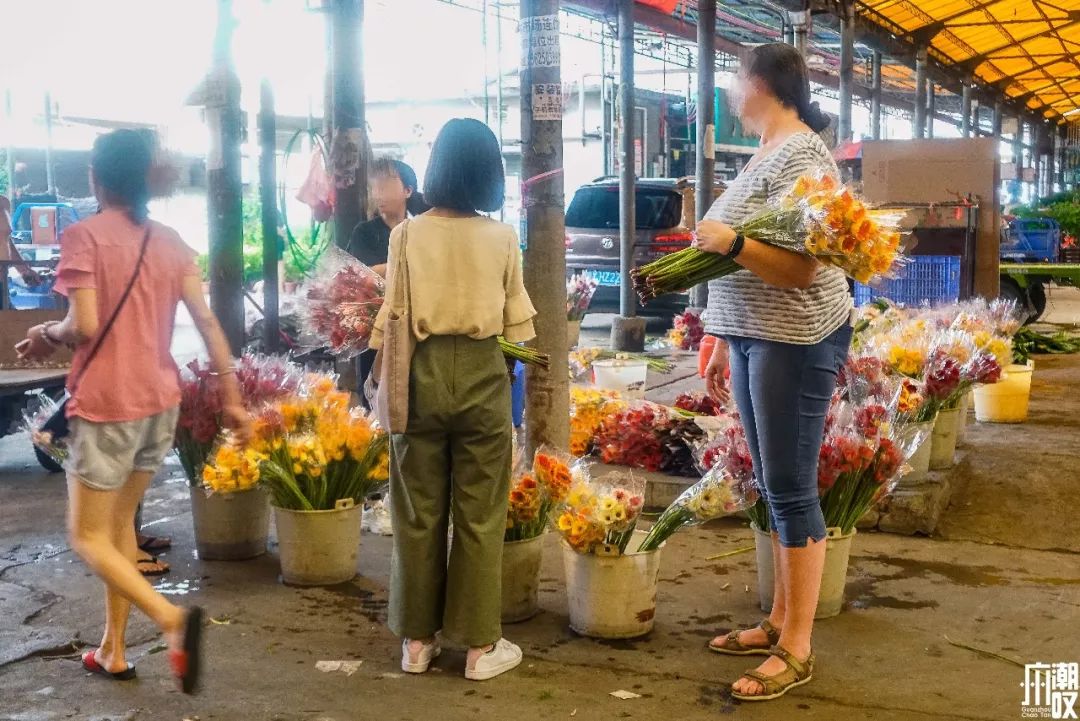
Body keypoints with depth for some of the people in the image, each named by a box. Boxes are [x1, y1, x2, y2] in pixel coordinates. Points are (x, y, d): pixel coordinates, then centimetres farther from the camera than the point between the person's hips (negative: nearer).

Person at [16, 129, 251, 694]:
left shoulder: (83, 236, -11)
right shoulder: (170, 242, 6)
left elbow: (84, 327, -20)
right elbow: (207, 322, 2)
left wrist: (47, 336, 2)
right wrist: (232, 399, 5)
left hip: (105, 405, -6)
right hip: (161, 403, 6)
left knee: (88, 537, 5)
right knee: (119, 521, 20)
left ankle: (173, 618, -18)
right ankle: (112, 651, 25)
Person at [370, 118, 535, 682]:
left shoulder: (407, 235, -2)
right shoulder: (502, 238, -1)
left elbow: (392, 316, 0)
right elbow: (518, 319, 4)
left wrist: (385, 377, 11)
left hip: (421, 373, 1)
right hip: (481, 375, 0)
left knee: (419, 513, 11)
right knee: (479, 515, 7)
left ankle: (416, 639, 21)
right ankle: (480, 645, 14)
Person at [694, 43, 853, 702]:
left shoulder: (800, 155, -13)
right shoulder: (768, 153, 16)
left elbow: (800, 267, -21)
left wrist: (730, 244, -29)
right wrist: (725, 345, 20)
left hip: (795, 342, -10)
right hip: (756, 338, 10)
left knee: (792, 490, -4)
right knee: (773, 487, 14)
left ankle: (797, 649, 5)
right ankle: (779, 622, 25)